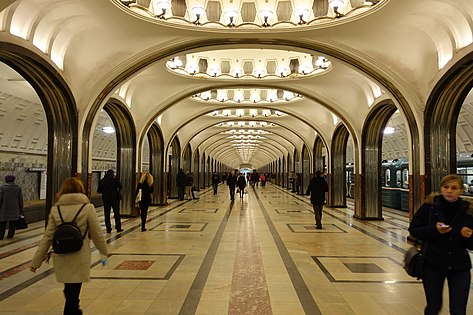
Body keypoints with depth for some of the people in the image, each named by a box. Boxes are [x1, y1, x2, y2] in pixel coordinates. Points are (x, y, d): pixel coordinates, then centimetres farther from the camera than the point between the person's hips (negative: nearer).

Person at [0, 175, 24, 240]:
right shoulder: (18, 188, 2)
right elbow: (20, 200, 4)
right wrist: (21, 210, 10)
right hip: (14, 210, 2)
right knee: (12, 224, 8)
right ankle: (10, 236, 9)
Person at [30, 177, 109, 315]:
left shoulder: (55, 209, 0)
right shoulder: (87, 207, -9)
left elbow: (47, 237, -1)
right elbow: (97, 233, -4)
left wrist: (36, 261, 6)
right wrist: (104, 250, 11)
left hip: (61, 259, 4)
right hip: (79, 258, -4)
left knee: (69, 289, 23)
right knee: (73, 291, 8)